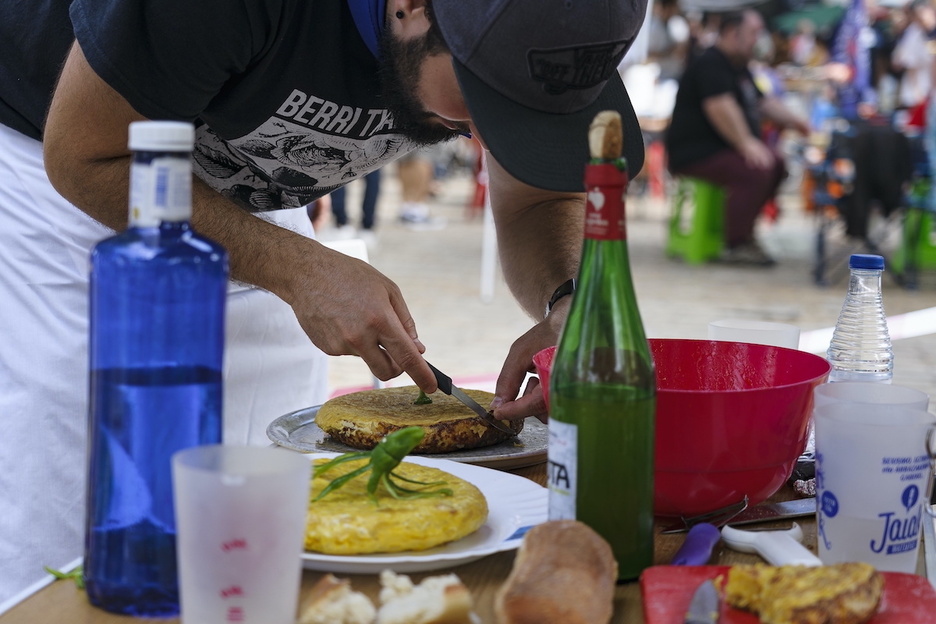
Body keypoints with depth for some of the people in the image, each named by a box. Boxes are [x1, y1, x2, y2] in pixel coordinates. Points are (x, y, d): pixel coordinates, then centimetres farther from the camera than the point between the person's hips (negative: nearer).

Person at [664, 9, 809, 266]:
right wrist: (746, 143, -34)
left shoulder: (740, 68, 22)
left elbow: (762, 102, 33)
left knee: (776, 162, 1)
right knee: (755, 171, -28)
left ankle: (744, 232, 6)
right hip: (695, 151, -11)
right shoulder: (711, 64, -15)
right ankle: (736, 246, -19)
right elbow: (720, 107, -29)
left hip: (725, 147, 11)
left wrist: (792, 120, 19)